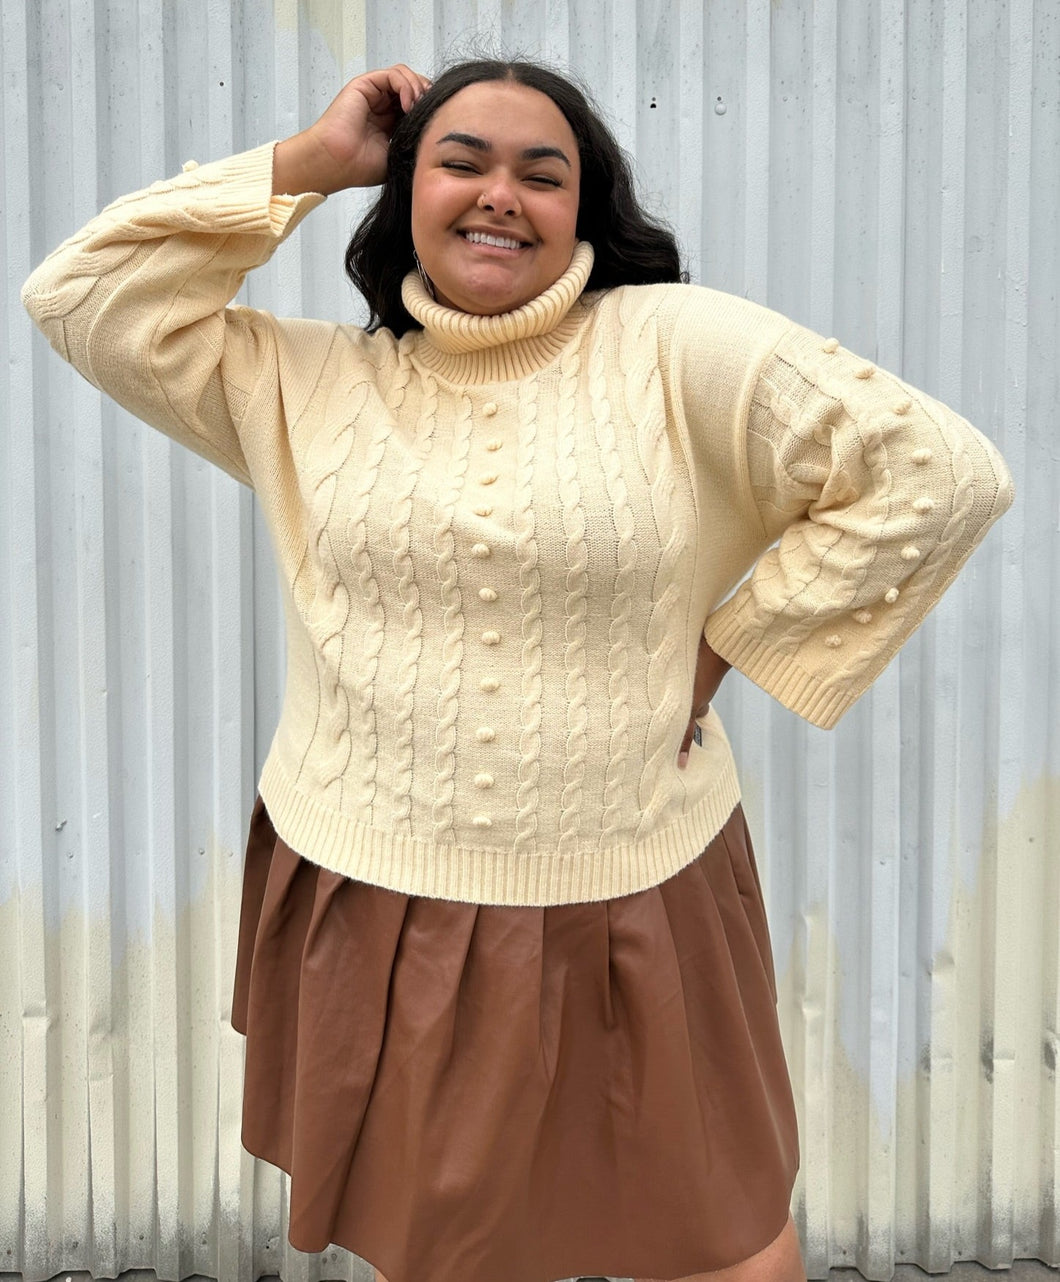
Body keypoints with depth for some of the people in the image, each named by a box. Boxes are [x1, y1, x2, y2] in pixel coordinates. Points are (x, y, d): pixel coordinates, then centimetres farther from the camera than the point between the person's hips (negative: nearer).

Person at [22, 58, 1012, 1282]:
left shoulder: (674, 348, -7)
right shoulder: (307, 382, 4)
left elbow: (941, 475, -8)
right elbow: (78, 294, 2)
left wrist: (724, 639, -8)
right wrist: (305, 161, -2)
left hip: (634, 916, -2)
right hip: (368, 910, 3)